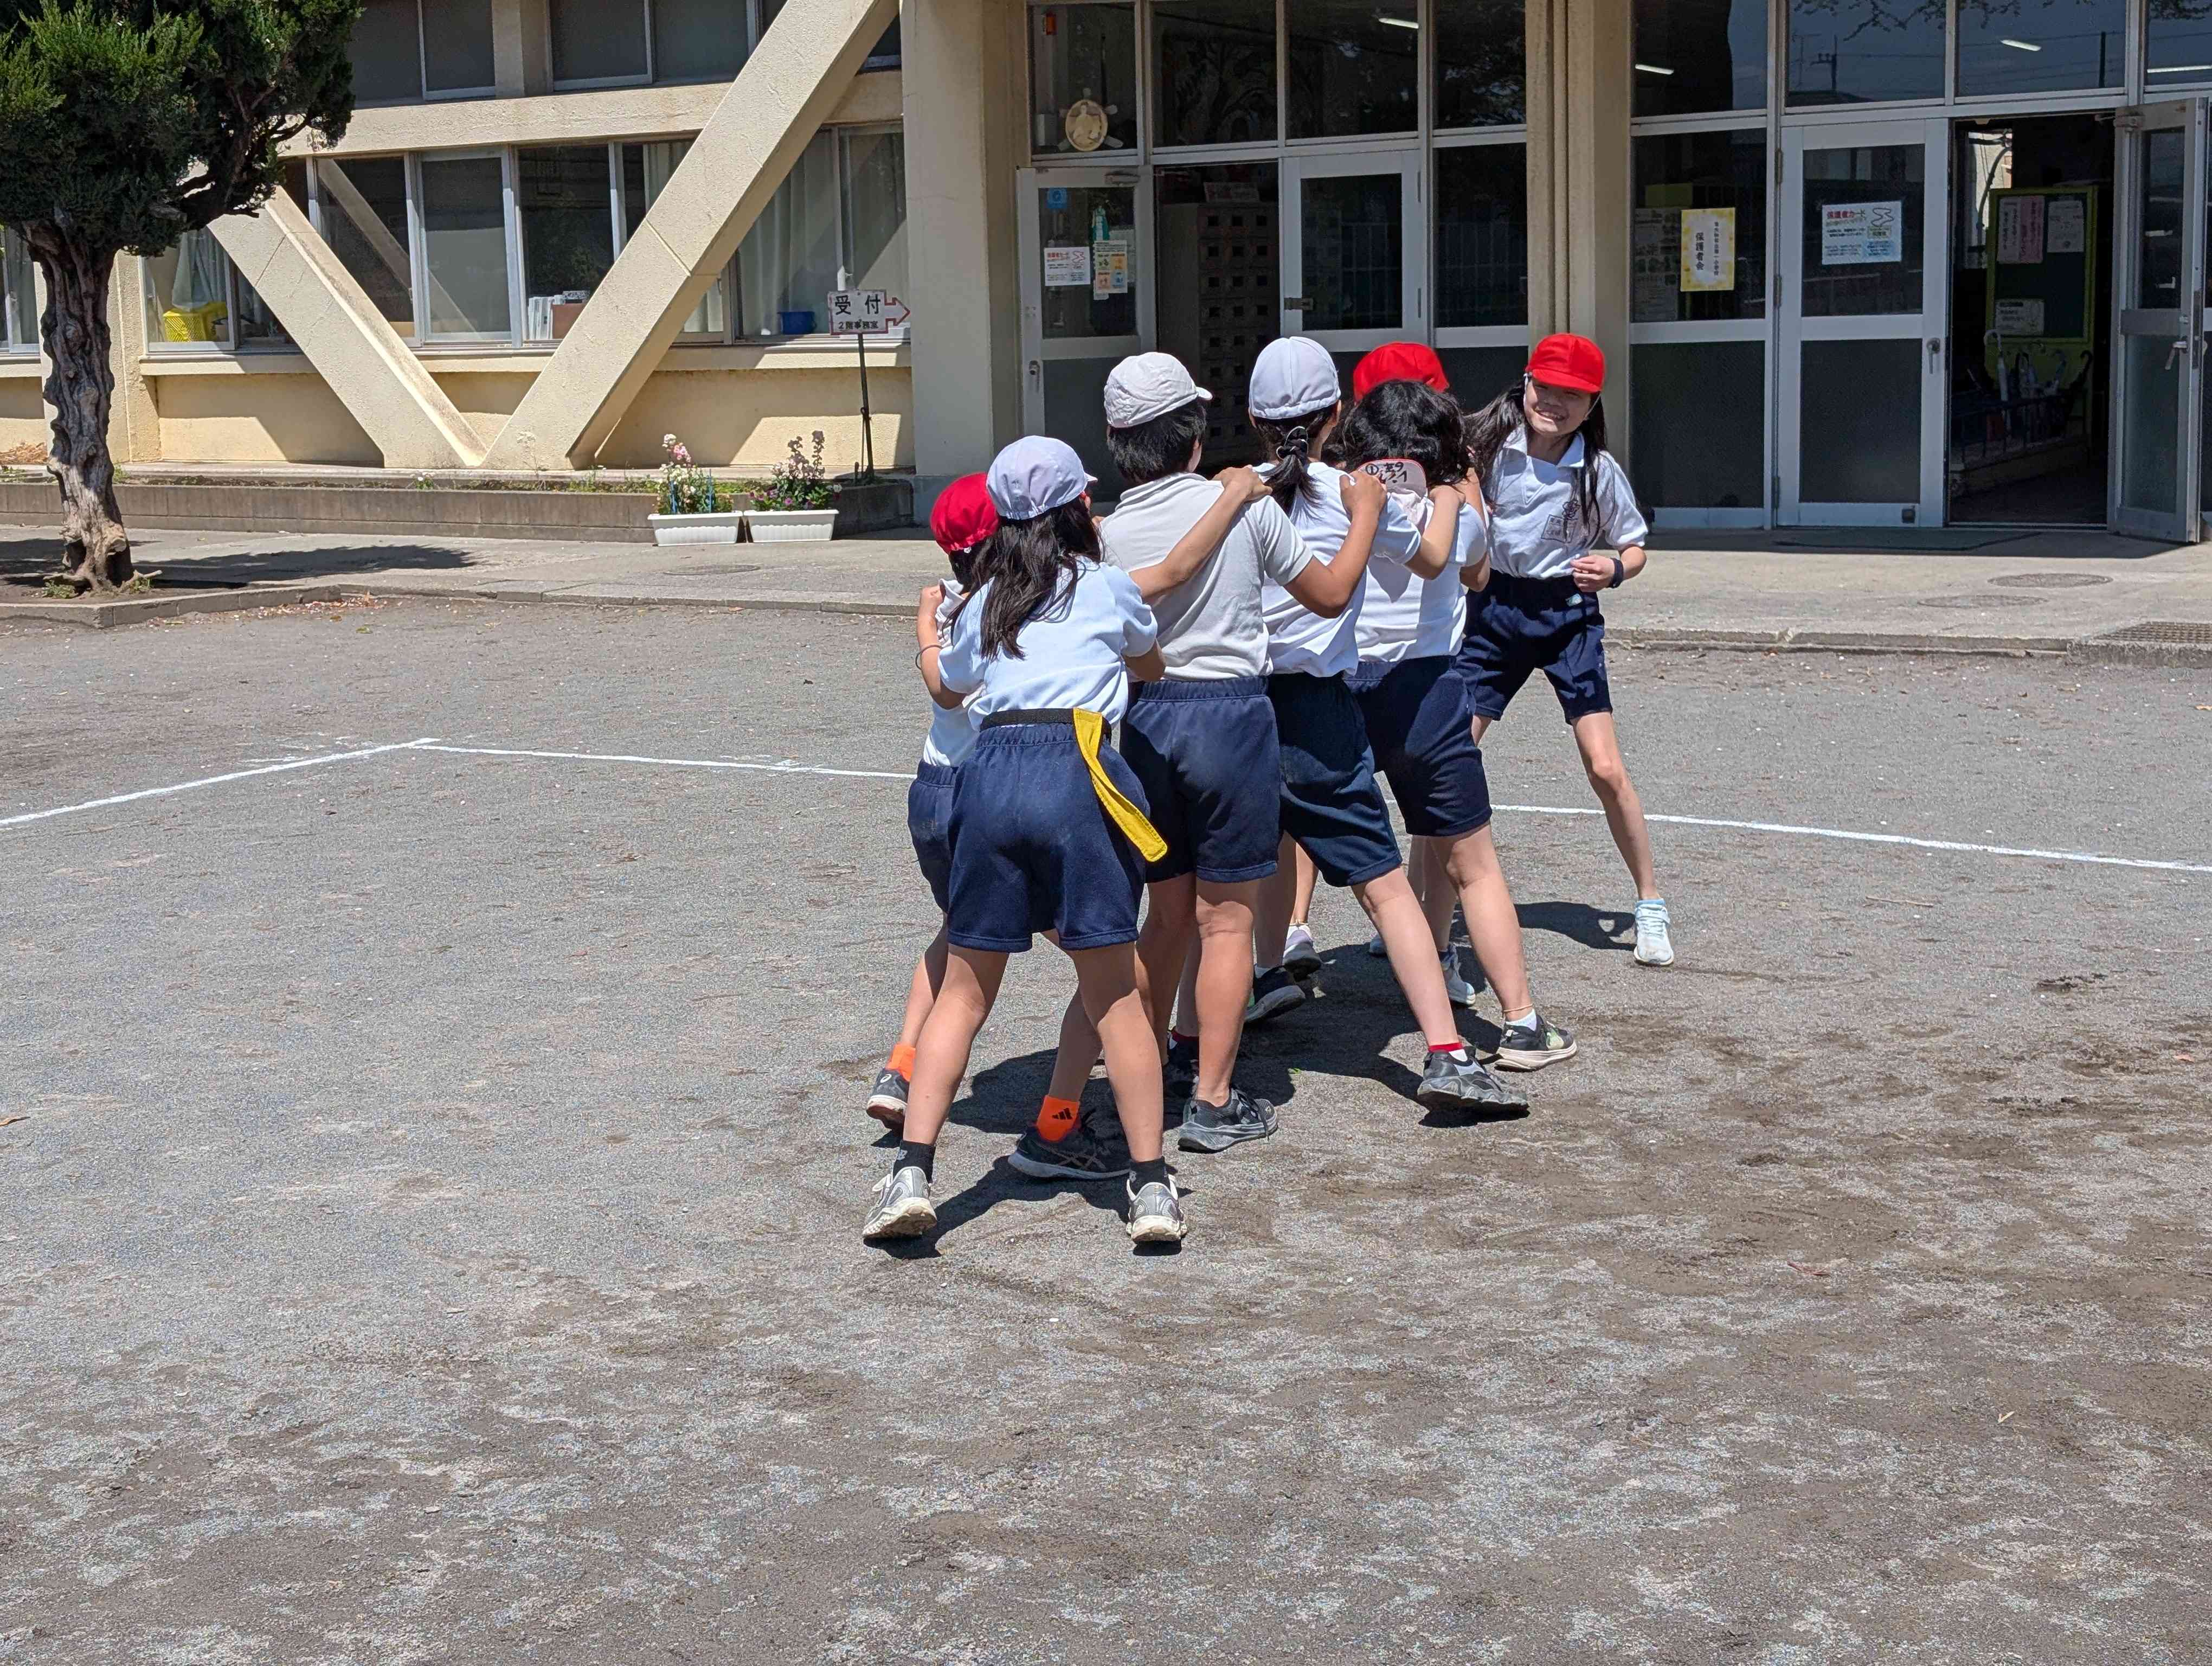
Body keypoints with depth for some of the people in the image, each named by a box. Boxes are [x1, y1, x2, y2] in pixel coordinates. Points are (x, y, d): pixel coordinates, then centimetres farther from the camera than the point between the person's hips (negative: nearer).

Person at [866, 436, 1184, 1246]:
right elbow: (1150, 666, 34)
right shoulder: (1108, 586, 15)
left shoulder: (985, 602, 21)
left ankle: (910, 1173, 2)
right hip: (1074, 768, -2)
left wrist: (924, 631, 59)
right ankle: (1151, 1185, 6)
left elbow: (946, 687, 40)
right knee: (1114, 995, 4)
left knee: (963, 992, 10)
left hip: (990, 771, 2)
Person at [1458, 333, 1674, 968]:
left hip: (1568, 615, -1)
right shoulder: (1486, 445, -8)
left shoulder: (1599, 469, -7)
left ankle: (1651, 904, 8)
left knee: (1606, 769, -9)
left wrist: (1615, 570, -17)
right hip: (1495, 610, 1)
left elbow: (1634, 545, 4)